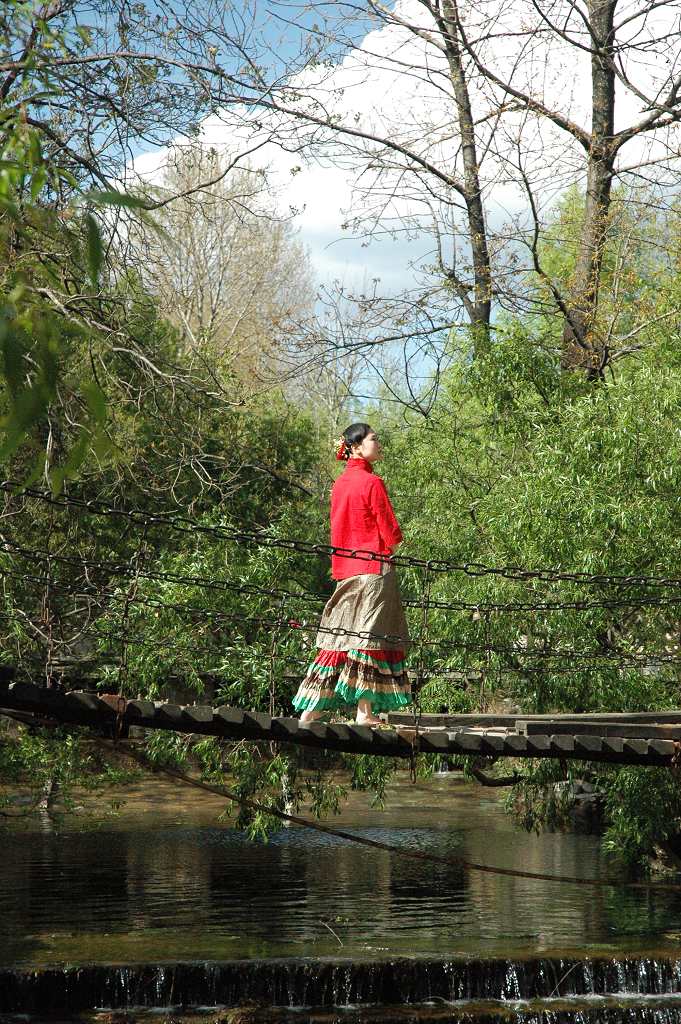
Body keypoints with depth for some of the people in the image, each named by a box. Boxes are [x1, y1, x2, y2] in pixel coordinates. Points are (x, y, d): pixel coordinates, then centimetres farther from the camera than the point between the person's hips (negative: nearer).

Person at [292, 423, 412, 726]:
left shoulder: (340, 483, 13)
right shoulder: (372, 482, -11)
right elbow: (392, 535, -12)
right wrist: (390, 546, 9)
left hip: (345, 570, 8)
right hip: (374, 568, -7)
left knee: (341, 635, 9)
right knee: (368, 637, -5)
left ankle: (311, 709, 7)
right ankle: (365, 712, -4)